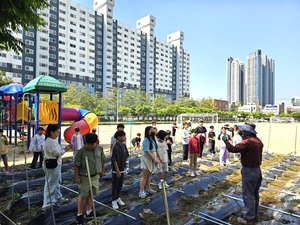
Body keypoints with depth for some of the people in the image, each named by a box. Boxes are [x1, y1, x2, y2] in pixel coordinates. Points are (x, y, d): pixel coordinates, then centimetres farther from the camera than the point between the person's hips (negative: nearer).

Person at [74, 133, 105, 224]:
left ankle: (88, 212, 34)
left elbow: (102, 160, 8)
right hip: (84, 177, -4)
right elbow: (76, 165, -15)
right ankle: (79, 215, 24)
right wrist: (77, 177, -12)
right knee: (83, 196, 6)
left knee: (90, 195, 18)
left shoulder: (100, 149, -7)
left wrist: (102, 170, 14)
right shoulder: (81, 151, -21)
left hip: (95, 176, 4)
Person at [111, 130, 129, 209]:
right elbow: (114, 160, -20)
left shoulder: (124, 146, 1)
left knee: (120, 185, 18)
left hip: (122, 169, 7)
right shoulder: (115, 147, -21)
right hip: (116, 170, -7)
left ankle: (118, 198, 36)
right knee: (115, 186, 8)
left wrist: (124, 166, 9)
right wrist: (117, 171, -18)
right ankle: (114, 201, 22)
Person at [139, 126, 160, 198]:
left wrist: (158, 158, 10)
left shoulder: (153, 139, 8)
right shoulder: (146, 140, -18)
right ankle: (141, 191, 2)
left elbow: (156, 150, 13)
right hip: (147, 160, -8)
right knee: (144, 176, -3)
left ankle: (148, 189, 29)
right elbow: (147, 151, -24)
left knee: (149, 175, 18)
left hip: (152, 160, 8)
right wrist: (154, 159, -22)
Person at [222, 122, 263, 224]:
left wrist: (226, 140, -10)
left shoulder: (248, 141, -23)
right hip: (257, 169, 9)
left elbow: (233, 149, -24)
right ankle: (254, 215, 30)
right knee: (254, 193, 18)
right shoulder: (258, 141, 6)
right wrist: (244, 139, 10)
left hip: (249, 171, -9)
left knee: (248, 194, 0)